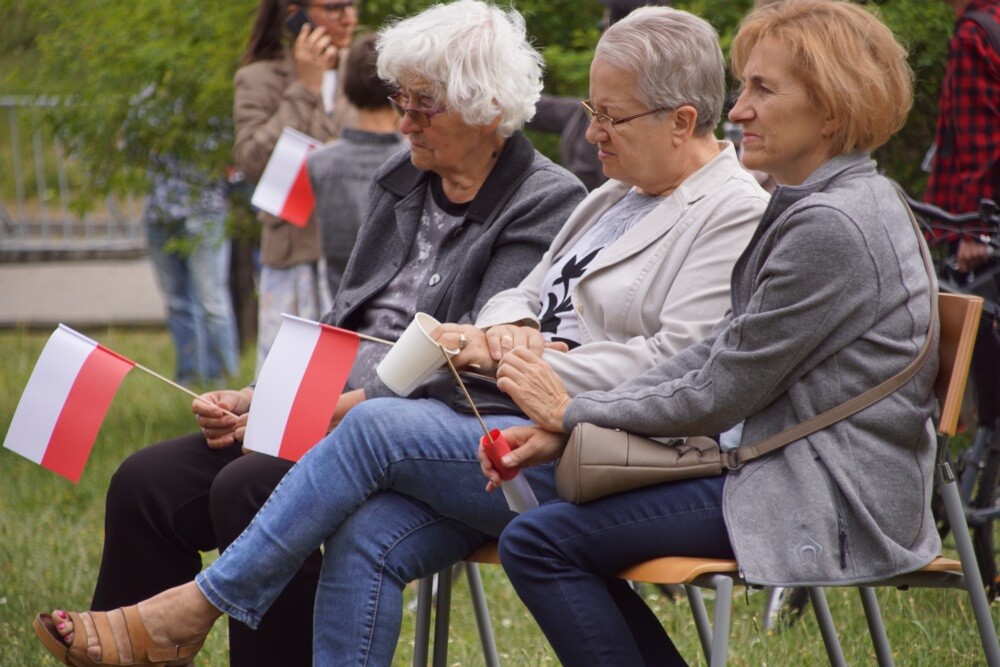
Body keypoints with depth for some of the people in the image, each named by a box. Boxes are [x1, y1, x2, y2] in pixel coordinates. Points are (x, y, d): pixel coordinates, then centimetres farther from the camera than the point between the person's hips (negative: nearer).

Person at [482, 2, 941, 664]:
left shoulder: (832, 225, -20)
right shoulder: (810, 207, 13)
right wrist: (562, 430, 3)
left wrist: (573, 412, -2)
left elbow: (715, 397, -17)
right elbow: (715, 354, 12)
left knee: (540, 541, -13)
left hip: (826, 503, -11)